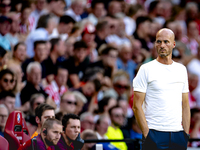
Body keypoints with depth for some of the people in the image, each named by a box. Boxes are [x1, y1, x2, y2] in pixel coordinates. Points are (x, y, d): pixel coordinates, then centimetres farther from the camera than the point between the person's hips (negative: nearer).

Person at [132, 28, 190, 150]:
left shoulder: (181, 70, 13)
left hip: (178, 134, 4)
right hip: (155, 134, -4)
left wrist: (186, 133, 7)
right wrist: (146, 133, -11)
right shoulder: (146, 69, -1)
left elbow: (185, 104, 16)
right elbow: (137, 106, -5)